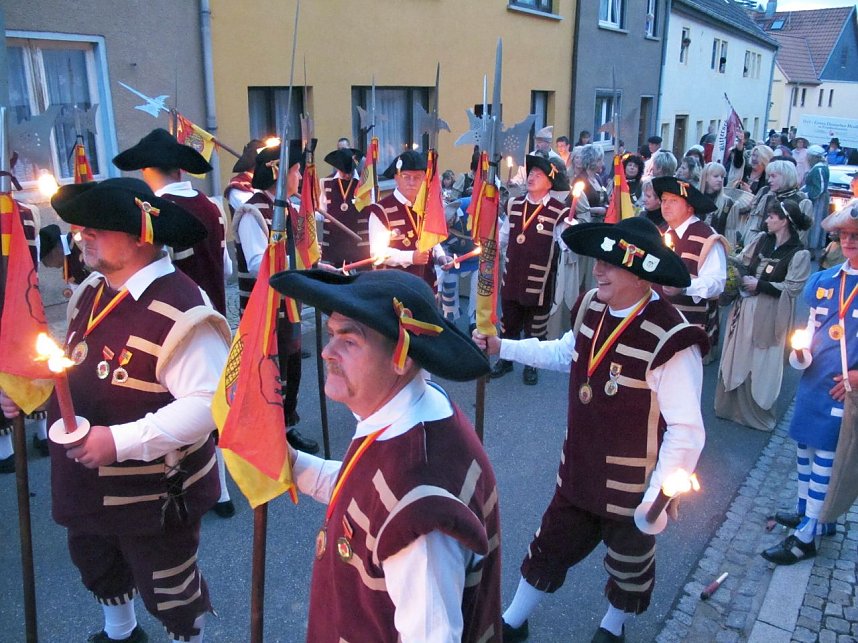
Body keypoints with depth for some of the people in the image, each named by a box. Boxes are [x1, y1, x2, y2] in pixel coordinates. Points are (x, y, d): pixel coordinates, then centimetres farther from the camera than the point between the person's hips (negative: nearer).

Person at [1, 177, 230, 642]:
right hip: (86, 485, 9)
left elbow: (207, 403, -31)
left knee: (167, 591, 14)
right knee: (97, 570, 33)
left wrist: (121, 441, -33)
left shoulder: (181, 309, -28)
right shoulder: (89, 292, 2)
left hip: (153, 496, -9)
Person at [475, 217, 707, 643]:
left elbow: (686, 431, -26)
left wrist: (658, 499, -24)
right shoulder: (591, 308, -7)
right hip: (578, 471, 6)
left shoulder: (670, 340, -30)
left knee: (629, 561, 23)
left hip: (631, 487, -6)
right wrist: (502, 347, 9)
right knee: (550, 546, 23)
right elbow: (565, 354, 14)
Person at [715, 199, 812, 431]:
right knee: (736, 358, 14)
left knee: (760, 364, 3)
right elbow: (741, 262, 13)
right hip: (745, 308, 6)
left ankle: (758, 413, 21)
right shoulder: (761, 239, 5)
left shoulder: (799, 254, -11)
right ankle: (731, 405, 30)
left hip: (769, 316, -5)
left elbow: (792, 288, -14)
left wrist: (759, 285, -17)